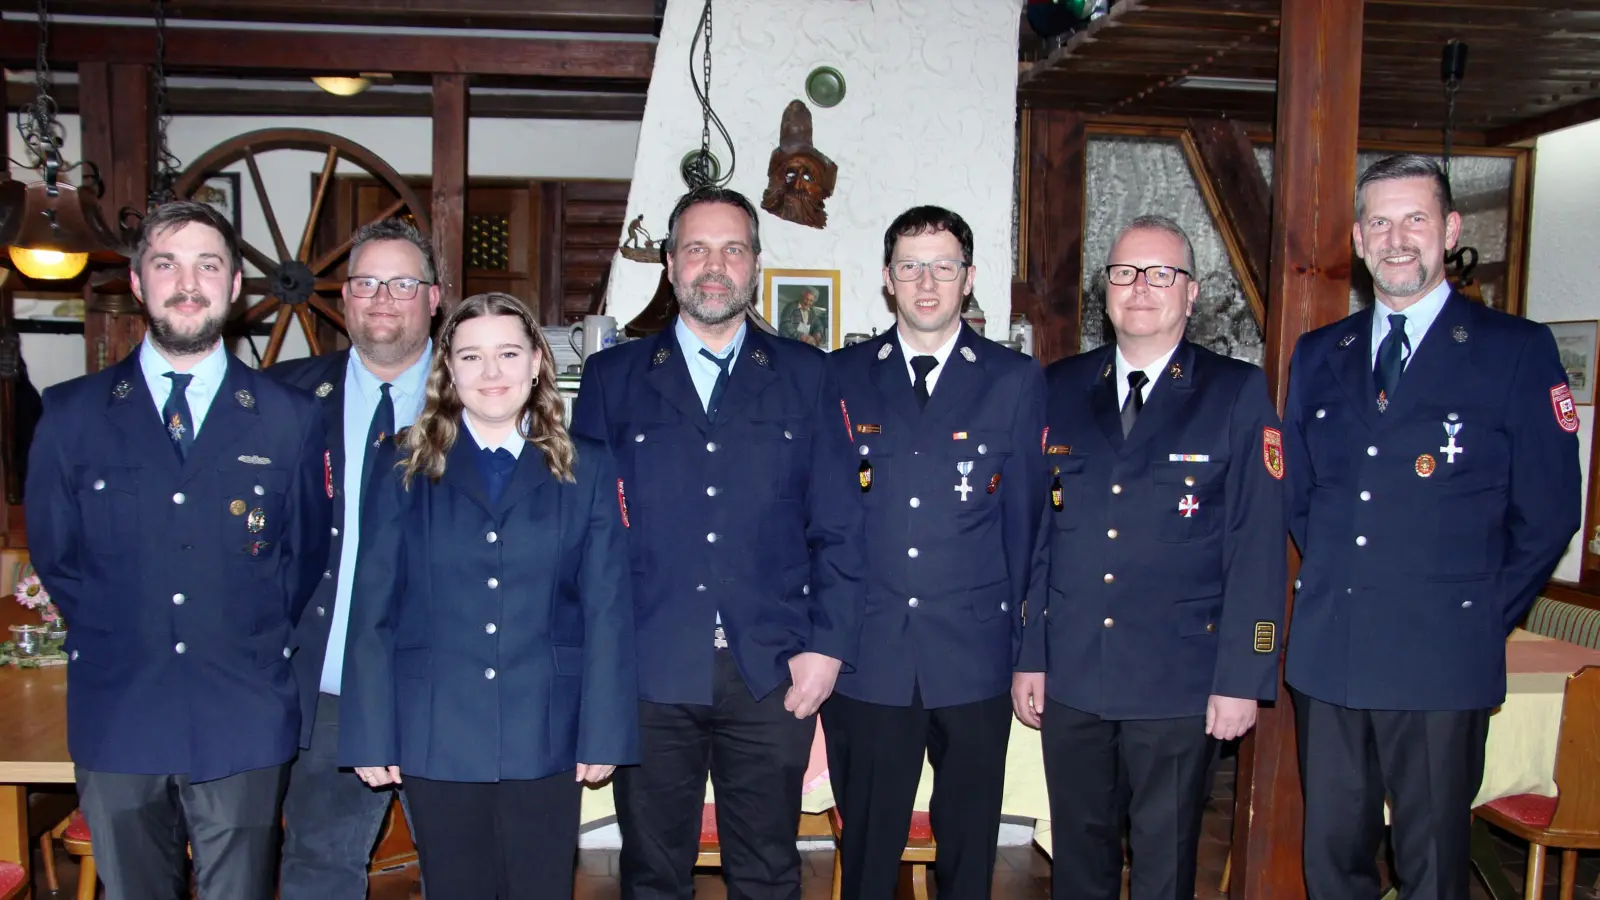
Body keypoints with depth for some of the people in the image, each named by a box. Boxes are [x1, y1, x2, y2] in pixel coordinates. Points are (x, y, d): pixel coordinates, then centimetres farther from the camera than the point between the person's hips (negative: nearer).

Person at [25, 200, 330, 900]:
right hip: (116, 718, 1)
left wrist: (260, 645, 2)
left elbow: (308, 555, 7)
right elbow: (53, 554, 9)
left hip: (246, 724, -1)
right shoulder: (70, 413, 5)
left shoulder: (291, 418, 3)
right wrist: (116, 640, 5)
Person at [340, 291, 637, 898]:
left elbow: (608, 611, 1)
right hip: (436, 739, 1)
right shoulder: (404, 467, 5)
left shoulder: (585, 469, 5)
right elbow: (373, 610, 3)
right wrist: (372, 737, -1)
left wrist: (604, 733, -3)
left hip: (545, 738, 0)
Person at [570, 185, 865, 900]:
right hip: (648, 676, 0)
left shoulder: (804, 375, 7)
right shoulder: (613, 377, 7)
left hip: (773, 675, 0)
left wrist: (828, 646, -4)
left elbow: (837, 526, 4)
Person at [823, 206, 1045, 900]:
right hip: (865, 659, 0)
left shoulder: (1015, 380, 4)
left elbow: (1026, 517, 4)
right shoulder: (842, 376, 5)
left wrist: (1029, 647, 3)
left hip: (975, 659, 0)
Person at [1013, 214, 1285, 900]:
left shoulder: (1237, 392, -2)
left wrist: (1241, 679, -9)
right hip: (1070, 678, 3)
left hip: (1180, 684, -2)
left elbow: (1257, 545, -5)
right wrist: (1027, 656, 5)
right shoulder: (1061, 388, 7)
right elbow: (1035, 530, 8)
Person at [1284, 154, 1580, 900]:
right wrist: (1328, 585, 9)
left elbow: (1548, 513, -1)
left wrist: (1485, 619, -1)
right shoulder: (1317, 357, 11)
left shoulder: (1518, 351, -2)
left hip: (1441, 662, -3)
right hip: (1327, 654, 4)